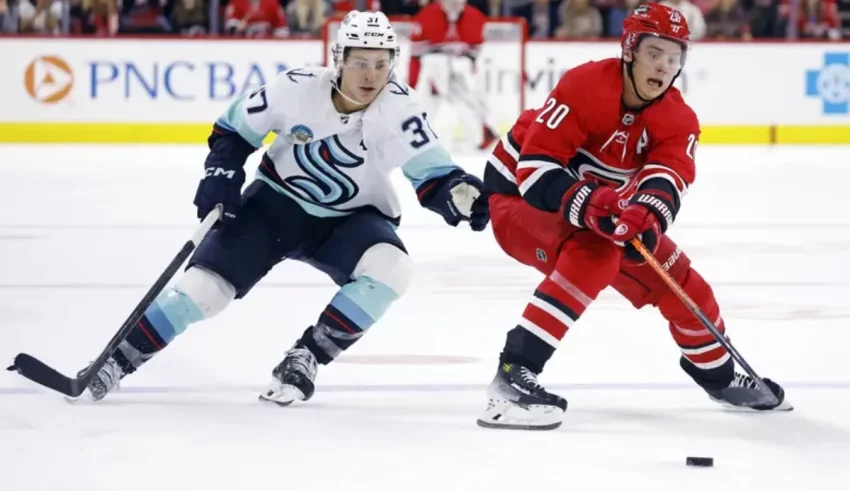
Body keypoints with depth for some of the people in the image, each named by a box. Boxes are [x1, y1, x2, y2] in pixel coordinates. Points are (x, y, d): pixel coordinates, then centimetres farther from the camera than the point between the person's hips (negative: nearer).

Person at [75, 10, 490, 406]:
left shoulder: (399, 109, -21)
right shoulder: (297, 88, -21)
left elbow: (432, 176, -20)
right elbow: (234, 128, -4)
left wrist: (459, 193, -40)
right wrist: (221, 174, -17)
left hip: (352, 217, 0)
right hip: (278, 200, 0)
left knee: (391, 268, -30)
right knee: (206, 283, -13)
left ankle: (304, 359, -18)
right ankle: (116, 362, 1)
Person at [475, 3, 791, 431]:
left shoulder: (677, 120, -10)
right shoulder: (584, 87, -28)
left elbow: (668, 177, -29)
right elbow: (535, 166, -32)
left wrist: (647, 215, -51)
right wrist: (586, 205, -47)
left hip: (601, 207, 7)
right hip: (522, 194, -7)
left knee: (676, 278, 5)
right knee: (593, 254, -34)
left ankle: (719, 375, 33)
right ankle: (512, 375, -37)